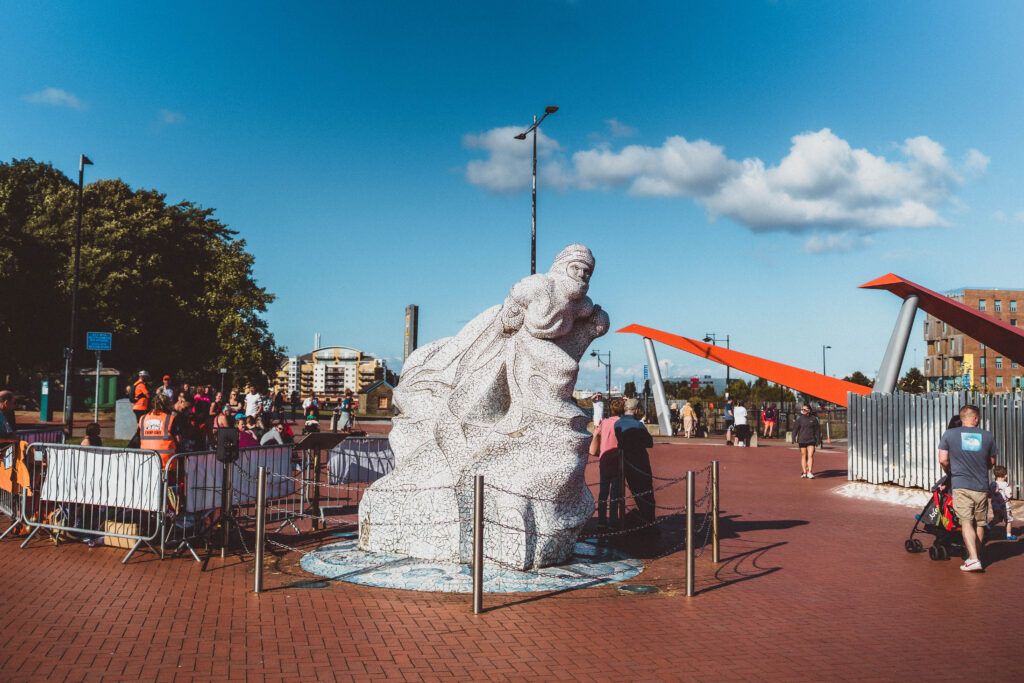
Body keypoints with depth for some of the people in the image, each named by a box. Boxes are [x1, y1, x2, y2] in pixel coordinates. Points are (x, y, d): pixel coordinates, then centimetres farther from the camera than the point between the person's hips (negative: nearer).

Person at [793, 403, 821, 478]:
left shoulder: (814, 419, 2)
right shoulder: (800, 419, 2)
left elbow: (817, 430, 8)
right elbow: (795, 428, 0)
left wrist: (818, 440, 7)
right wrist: (793, 437, -10)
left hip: (811, 440, -1)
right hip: (802, 440, 1)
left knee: (810, 456, -9)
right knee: (803, 456, 5)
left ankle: (809, 472, -10)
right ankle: (804, 472, 10)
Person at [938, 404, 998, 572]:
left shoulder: (949, 434, -2)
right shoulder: (987, 436, 2)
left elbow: (943, 459, -5)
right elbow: (992, 462, 12)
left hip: (961, 485, -2)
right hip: (981, 486, 2)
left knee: (966, 522, -4)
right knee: (980, 523, 15)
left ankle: (973, 559, -14)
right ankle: (977, 554, 24)